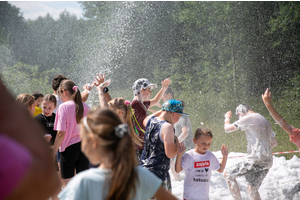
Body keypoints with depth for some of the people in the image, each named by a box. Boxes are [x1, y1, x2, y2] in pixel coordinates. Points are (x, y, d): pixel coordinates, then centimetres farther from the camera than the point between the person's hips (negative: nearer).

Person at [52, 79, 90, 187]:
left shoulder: (64, 107, -9)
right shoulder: (85, 107, 5)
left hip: (69, 148, -5)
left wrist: (53, 152, -7)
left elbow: (61, 133, -12)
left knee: (67, 184, 3)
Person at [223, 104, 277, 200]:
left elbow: (227, 129, -1)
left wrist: (227, 118, 18)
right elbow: (273, 143, 28)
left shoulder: (248, 118, -5)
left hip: (255, 159, -8)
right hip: (268, 161, 8)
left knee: (228, 174, 3)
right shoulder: (265, 121, 22)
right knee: (252, 188, 15)